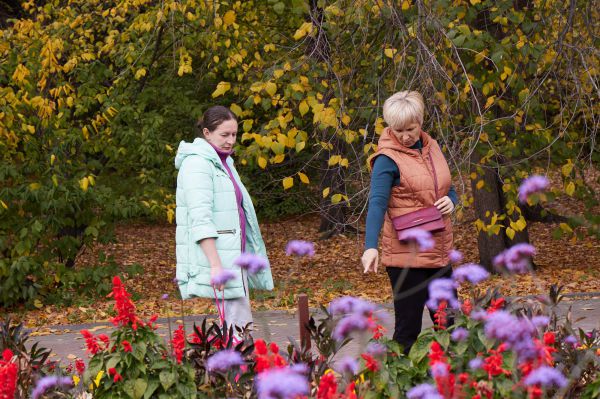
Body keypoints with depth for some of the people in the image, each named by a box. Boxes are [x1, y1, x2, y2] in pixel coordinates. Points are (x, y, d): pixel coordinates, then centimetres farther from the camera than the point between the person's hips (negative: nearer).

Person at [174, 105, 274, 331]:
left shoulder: (222, 162, 19)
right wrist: (216, 264, -27)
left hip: (232, 257, 10)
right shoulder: (198, 164, -12)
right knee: (238, 323, -13)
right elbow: (201, 219, -21)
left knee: (242, 322, 7)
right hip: (215, 259, -10)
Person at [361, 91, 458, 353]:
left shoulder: (431, 147, 8)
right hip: (405, 254, -7)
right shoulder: (387, 159, -12)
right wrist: (371, 246, -36)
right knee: (408, 327, -6)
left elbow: (448, 189, 20)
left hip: (438, 251, 7)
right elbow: (377, 203, -22)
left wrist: (451, 201, -5)